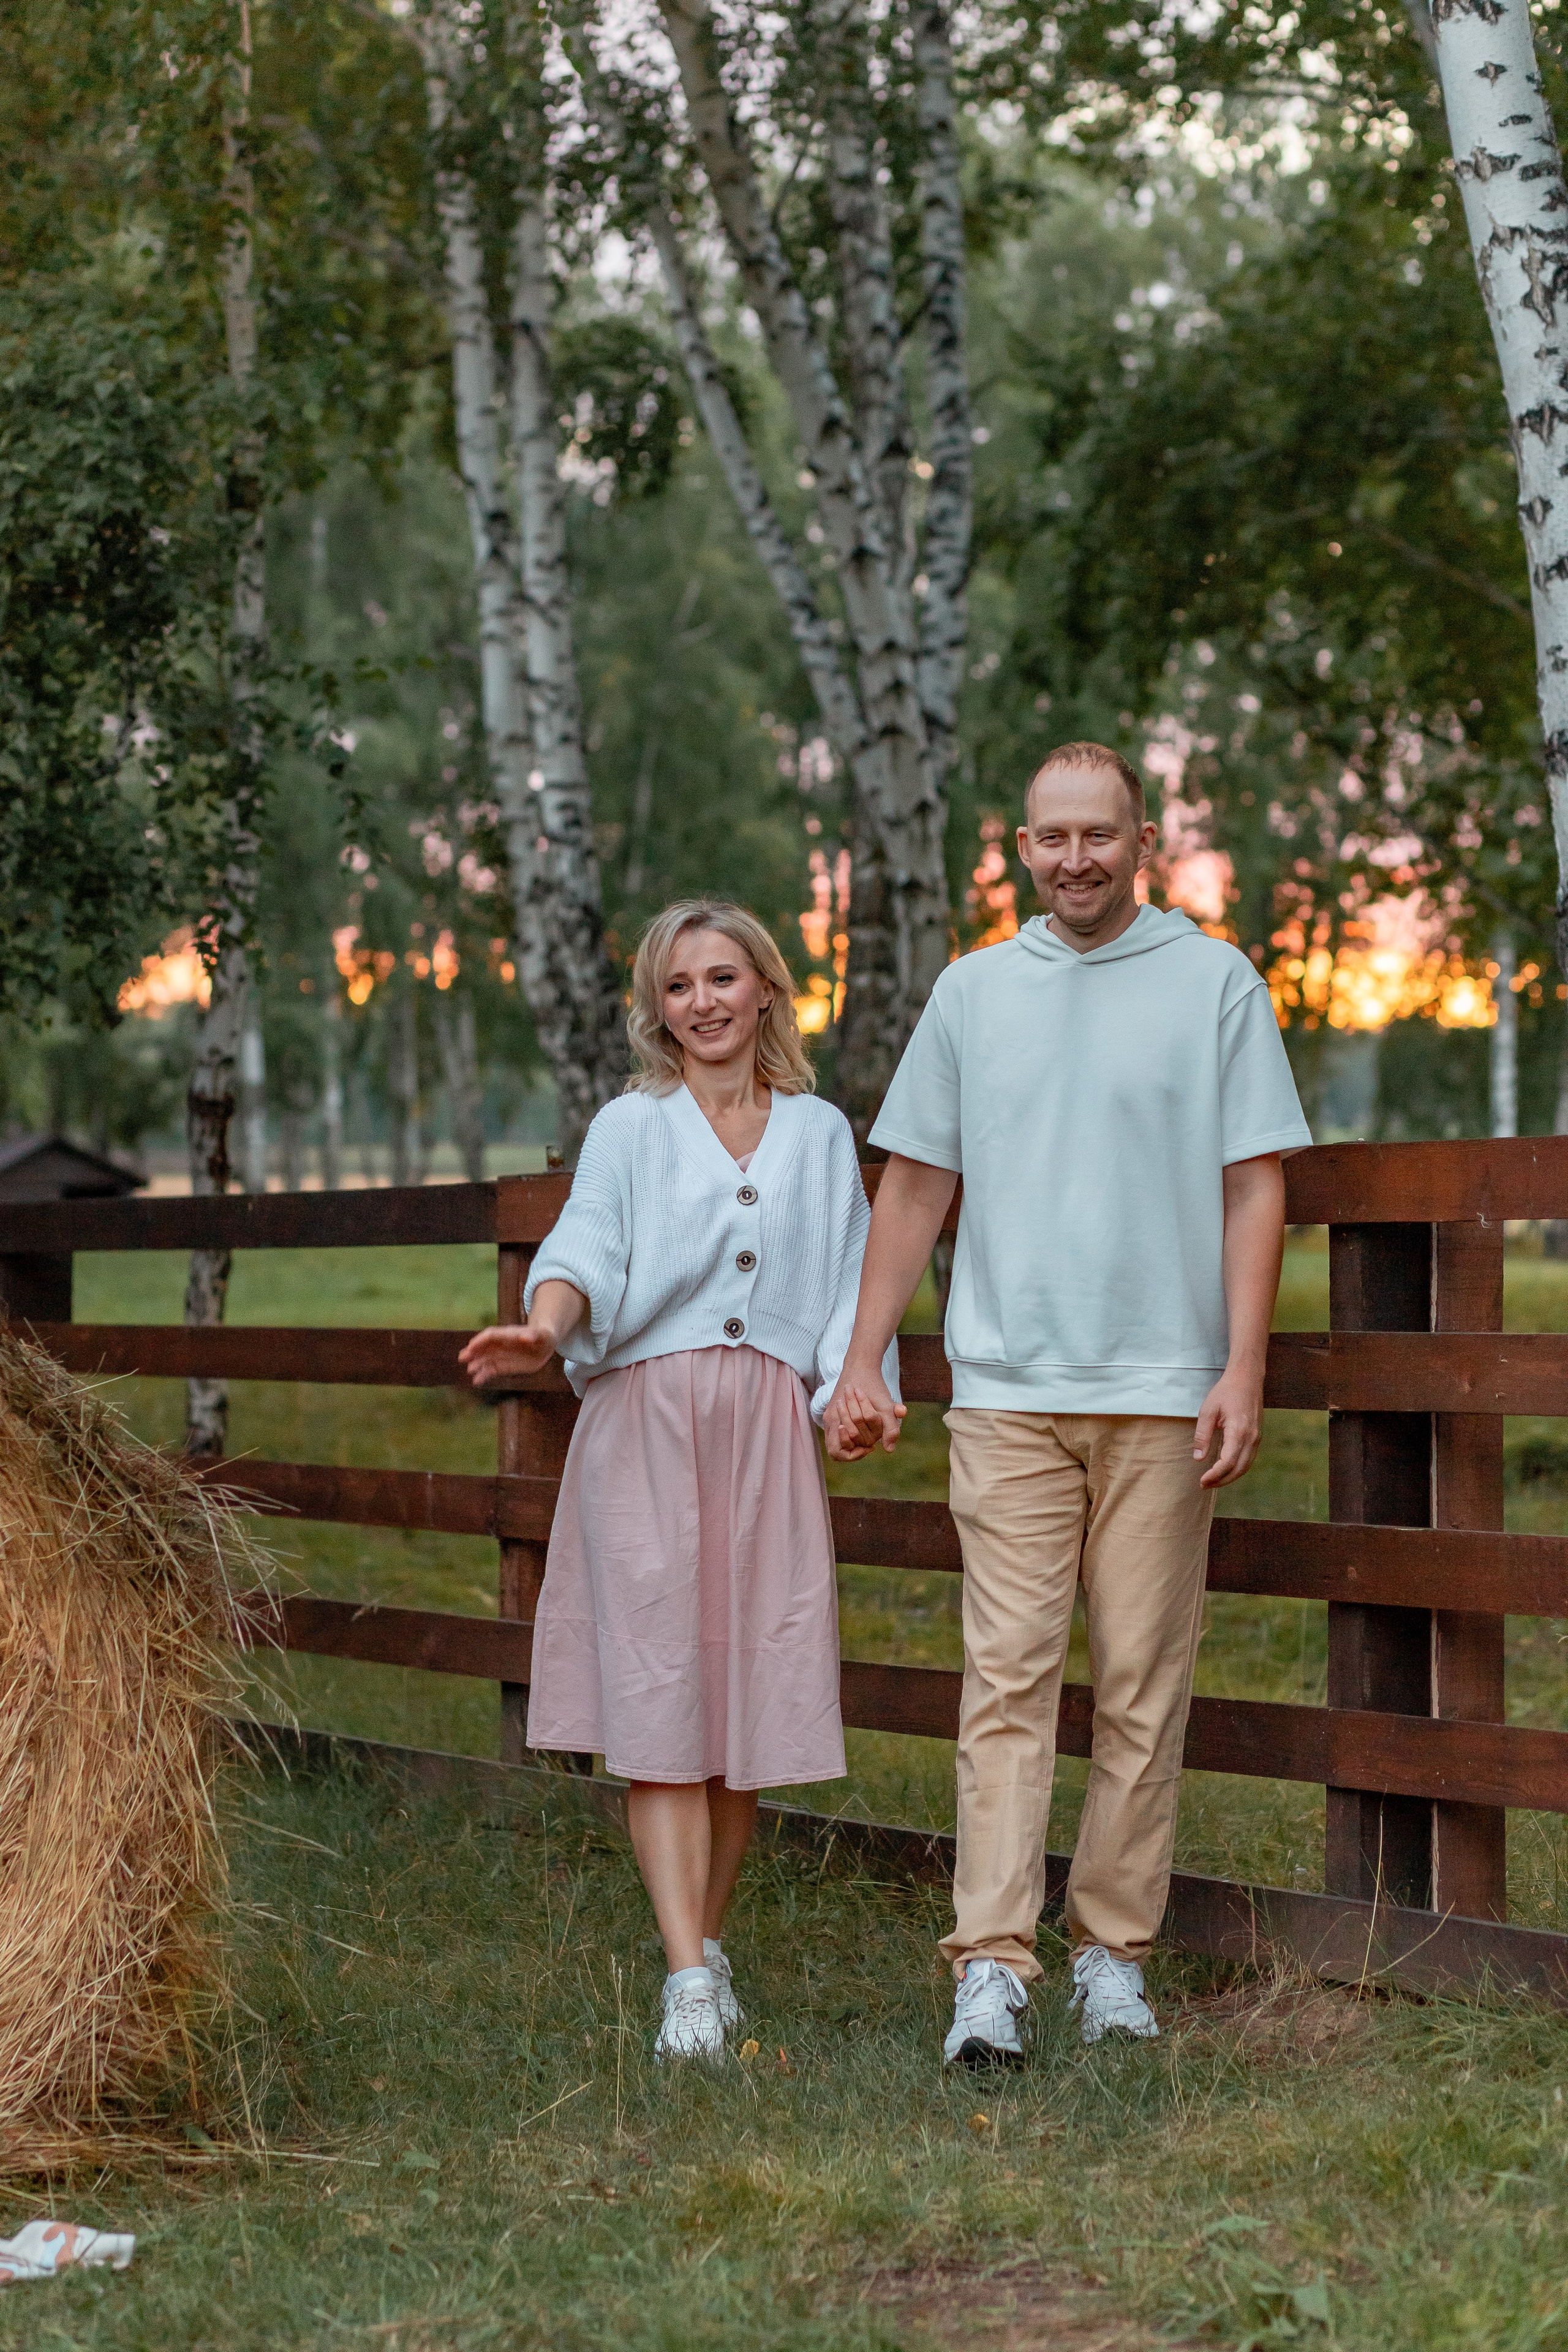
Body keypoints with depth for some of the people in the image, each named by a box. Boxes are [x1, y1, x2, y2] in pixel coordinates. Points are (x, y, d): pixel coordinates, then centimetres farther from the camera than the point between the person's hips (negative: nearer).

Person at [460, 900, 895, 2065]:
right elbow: (585, 1249, -5)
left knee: (754, 1694, 1)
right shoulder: (630, 1127, 9)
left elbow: (851, 1284, 13)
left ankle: (708, 1939, 19)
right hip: (646, 1422, -2)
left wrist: (851, 1390, -2)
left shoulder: (820, 1133, 15)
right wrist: (548, 1325, -25)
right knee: (658, 1696, -9)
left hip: (770, 1434, 2)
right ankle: (689, 1983, -12)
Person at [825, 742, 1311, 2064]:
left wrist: (1244, 1368, -6)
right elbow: (914, 1188, 15)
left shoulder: (1215, 986, 5)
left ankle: (1115, 1954, 12)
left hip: (1163, 1398, -1)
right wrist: (862, 1362, 9)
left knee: (1144, 1686, 3)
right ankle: (991, 1967, -9)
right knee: (1009, 1675, -6)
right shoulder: (973, 992, 12)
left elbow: (1255, 1188, 2)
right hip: (1008, 1393, 1)